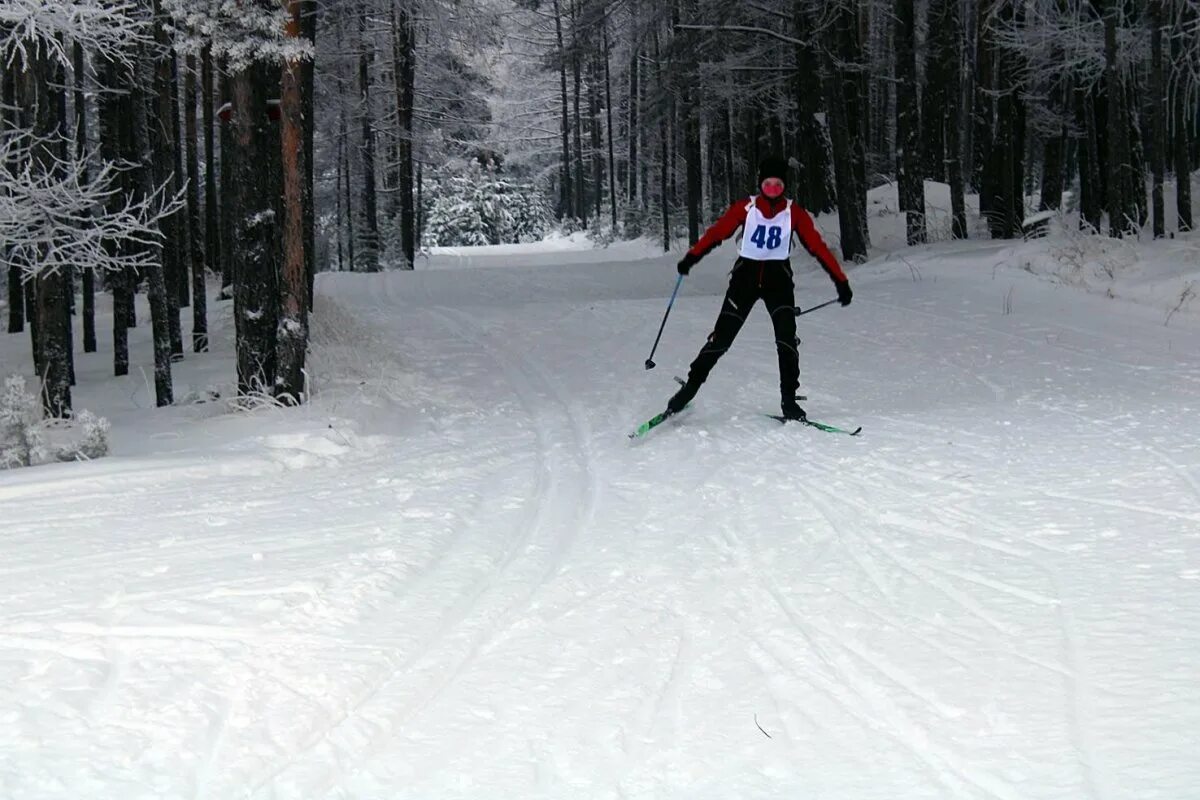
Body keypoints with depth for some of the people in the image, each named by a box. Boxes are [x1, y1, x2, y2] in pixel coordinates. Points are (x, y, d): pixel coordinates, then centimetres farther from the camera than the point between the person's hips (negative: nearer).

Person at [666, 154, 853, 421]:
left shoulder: (794, 213, -3)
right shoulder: (746, 208, -4)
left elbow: (817, 246, -3)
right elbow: (717, 232, -8)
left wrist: (841, 281, -6)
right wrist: (691, 257, -21)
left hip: (778, 278, 0)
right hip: (746, 276, 0)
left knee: (786, 338, -16)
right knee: (721, 337, -5)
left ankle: (789, 399, -8)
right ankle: (690, 387, 8)